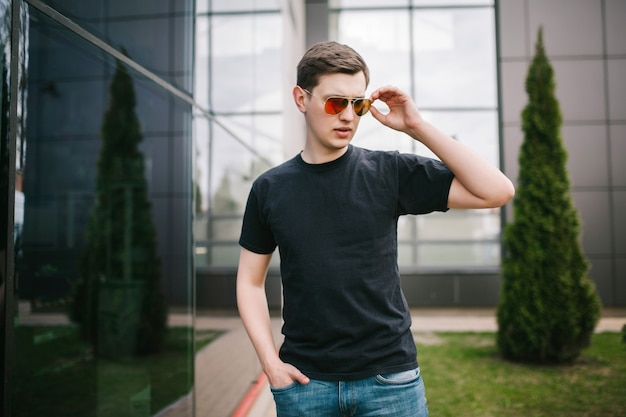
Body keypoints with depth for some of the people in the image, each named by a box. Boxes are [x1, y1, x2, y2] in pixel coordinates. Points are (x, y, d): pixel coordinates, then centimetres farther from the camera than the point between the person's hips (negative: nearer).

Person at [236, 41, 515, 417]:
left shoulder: (390, 173, -4)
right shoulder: (270, 188, 1)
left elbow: (497, 191, -9)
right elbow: (251, 281, 7)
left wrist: (418, 127, -13)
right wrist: (270, 361, -3)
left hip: (389, 378, -1)